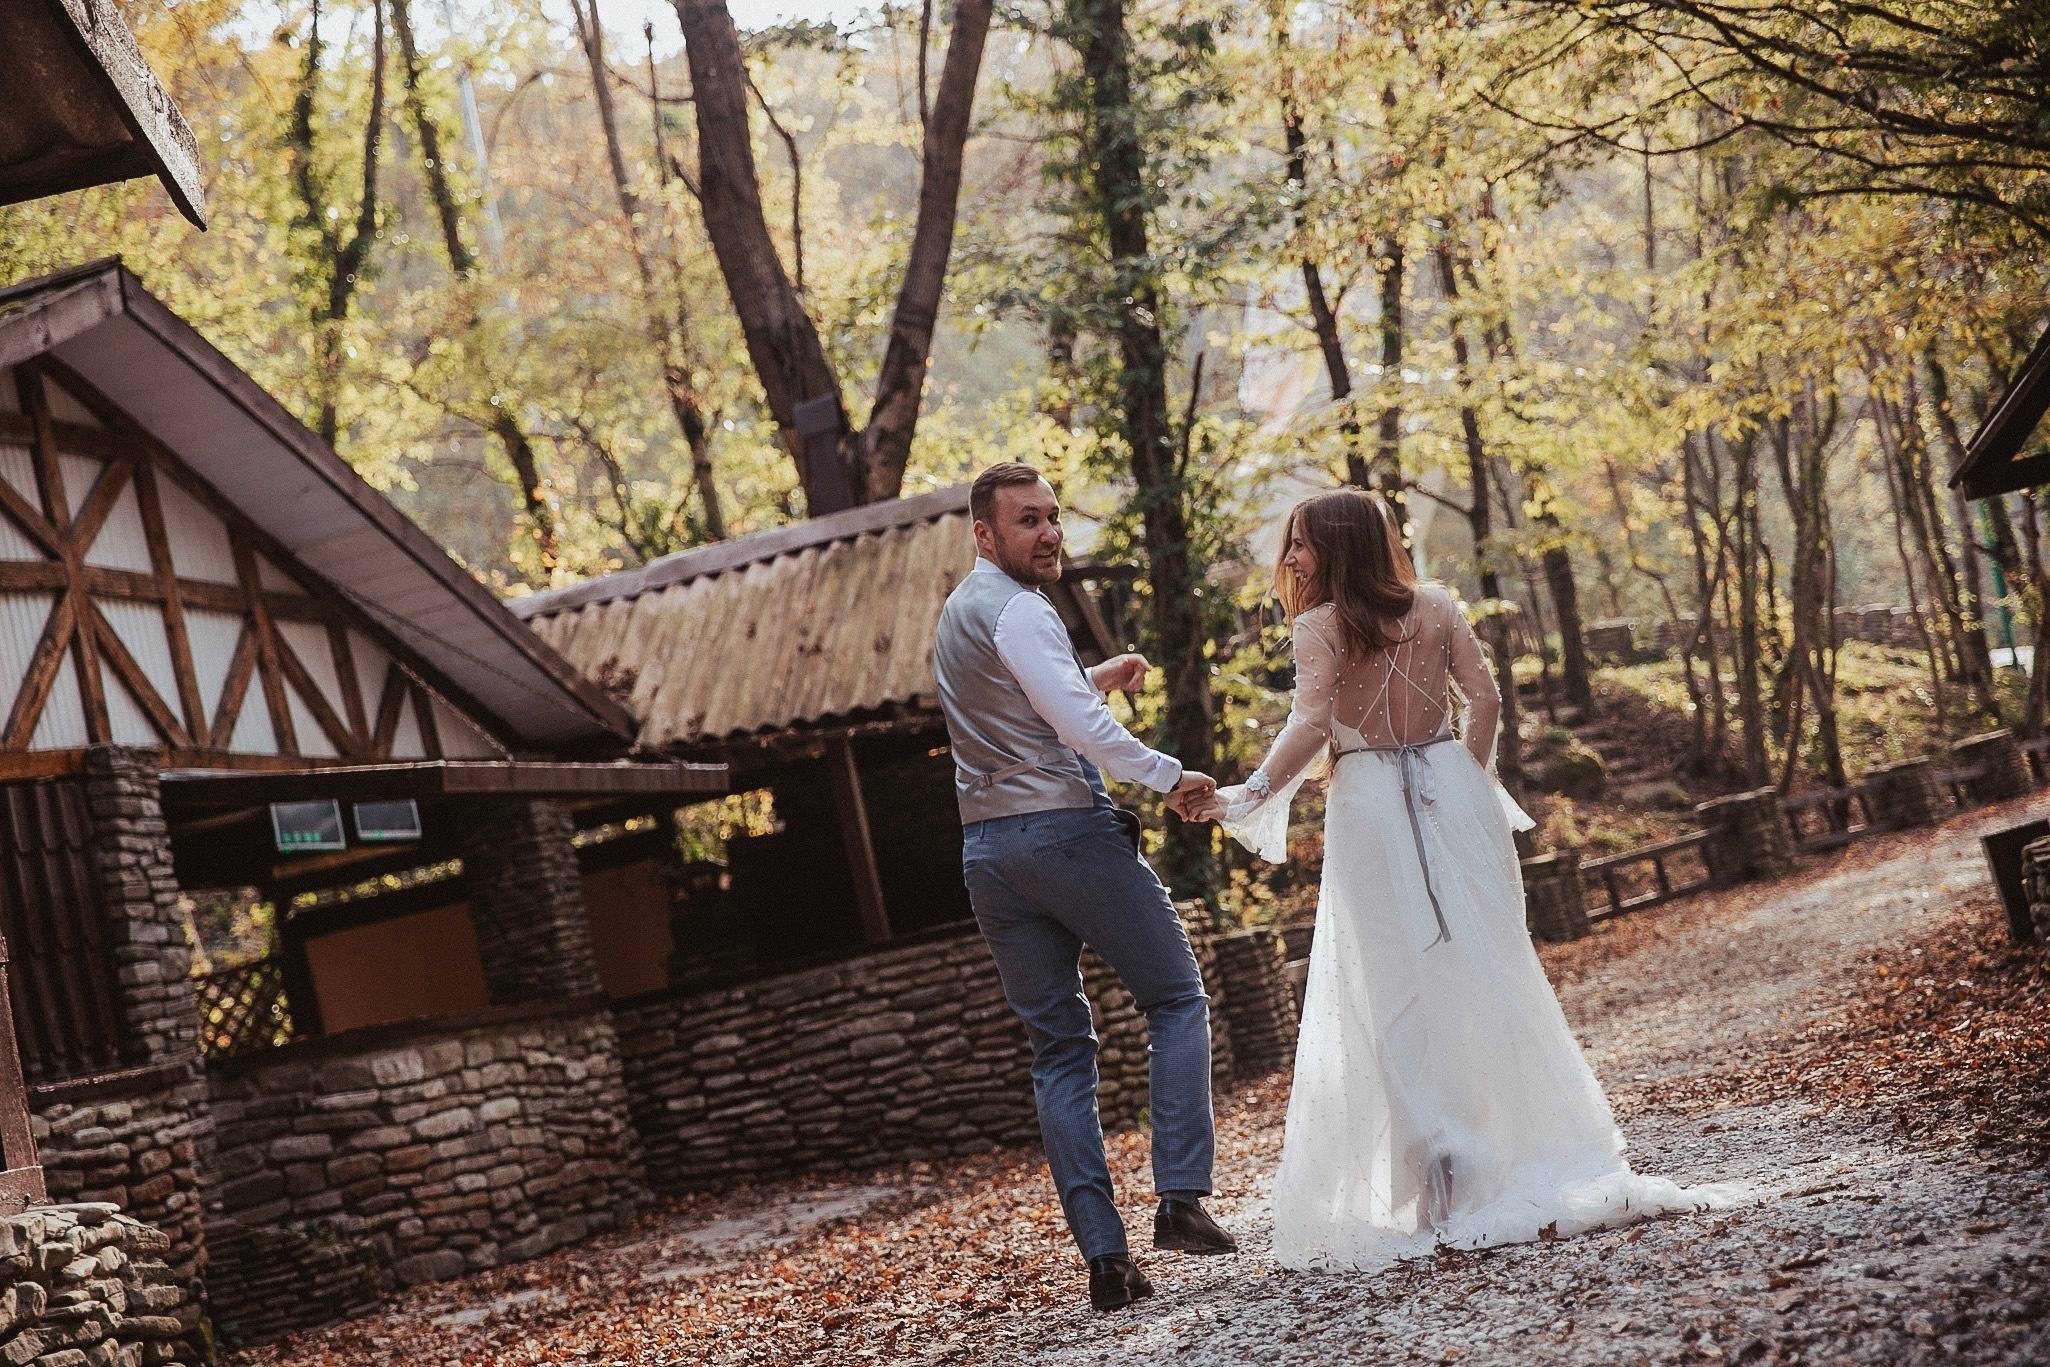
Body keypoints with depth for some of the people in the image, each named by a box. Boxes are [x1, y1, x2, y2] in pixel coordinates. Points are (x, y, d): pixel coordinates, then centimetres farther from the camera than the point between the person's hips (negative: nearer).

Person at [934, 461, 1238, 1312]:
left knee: (1058, 1051, 8)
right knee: (1176, 998, 5)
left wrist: (1093, 680, 28)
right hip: (1066, 829, -8)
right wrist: (1169, 775, -10)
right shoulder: (1016, 610, -10)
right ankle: (1180, 1196, -8)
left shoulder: (956, 612, 20)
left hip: (987, 850, 8)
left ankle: (1104, 1256, 4)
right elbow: (1079, 728, -19)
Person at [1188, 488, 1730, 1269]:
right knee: (1489, 976, 10)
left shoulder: (1320, 626, -7)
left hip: (1370, 806, -4)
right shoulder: (1434, 606, 6)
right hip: (1452, 794, 4)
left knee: (1396, 998, 3)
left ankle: (1444, 1183, -2)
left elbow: (1310, 726, -18)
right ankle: (1551, 1165, 13)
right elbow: (1484, 699, 4)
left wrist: (1252, 797, -13)